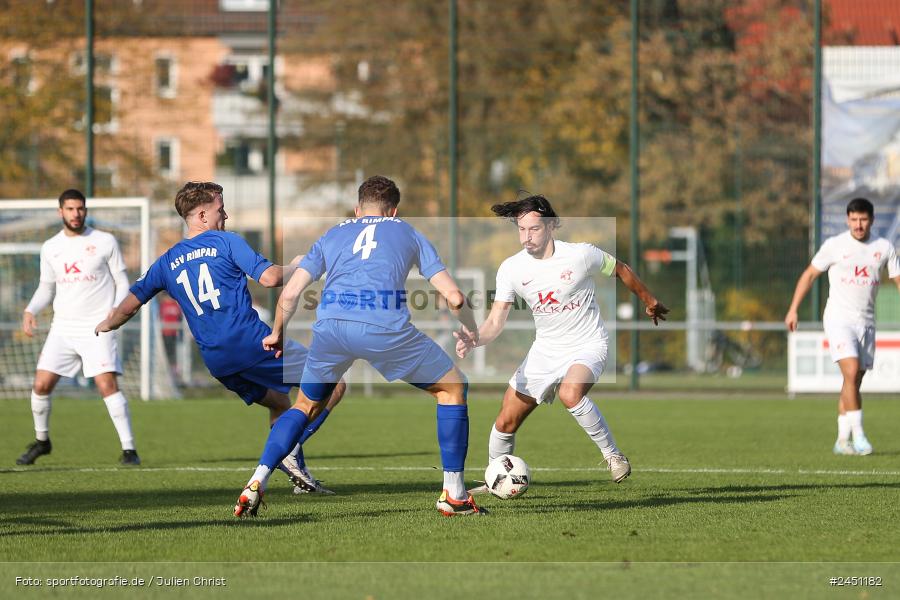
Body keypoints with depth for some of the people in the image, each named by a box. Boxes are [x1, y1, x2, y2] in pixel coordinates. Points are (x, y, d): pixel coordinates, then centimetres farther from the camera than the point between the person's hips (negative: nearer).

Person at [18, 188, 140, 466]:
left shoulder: (105, 242, 0)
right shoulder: (50, 248, 9)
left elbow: (122, 283, 3)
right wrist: (30, 310, 1)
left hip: (98, 328, -4)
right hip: (62, 328, 4)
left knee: (107, 385, -17)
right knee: (41, 384, -2)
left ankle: (129, 450, -12)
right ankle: (41, 441, 21)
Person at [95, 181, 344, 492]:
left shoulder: (167, 262, 14)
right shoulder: (226, 242, -1)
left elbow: (130, 305, 14)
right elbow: (269, 277, -10)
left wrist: (106, 325, 33)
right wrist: (297, 267, 9)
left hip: (216, 361, 6)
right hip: (253, 343, -6)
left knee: (279, 404, 26)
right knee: (333, 384, 0)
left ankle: (299, 477, 15)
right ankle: (291, 449, -15)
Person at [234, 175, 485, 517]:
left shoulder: (332, 235, 30)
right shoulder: (407, 233, 27)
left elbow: (290, 293, 22)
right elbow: (453, 297, 21)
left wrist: (276, 334, 40)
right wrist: (470, 329, 40)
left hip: (330, 325, 2)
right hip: (385, 326, -2)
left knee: (306, 406, 27)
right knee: (452, 388, 18)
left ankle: (256, 483, 12)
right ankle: (454, 495, 14)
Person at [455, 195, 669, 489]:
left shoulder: (581, 255, -17)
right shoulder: (511, 269, -10)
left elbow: (621, 270, 3)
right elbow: (495, 321, -10)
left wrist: (650, 302, 17)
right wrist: (473, 340, -32)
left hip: (588, 346, -4)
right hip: (545, 351, 4)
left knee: (570, 394, -36)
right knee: (505, 423, 0)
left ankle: (613, 454, -18)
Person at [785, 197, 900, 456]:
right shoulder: (834, 245, -3)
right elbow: (809, 275, 5)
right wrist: (793, 309, 2)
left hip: (866, 322, 4)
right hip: (839, 318, -4)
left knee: (853, 383, 6)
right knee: (851, 372, -20)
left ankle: (843, 440, 13)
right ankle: (858, 434, -19)